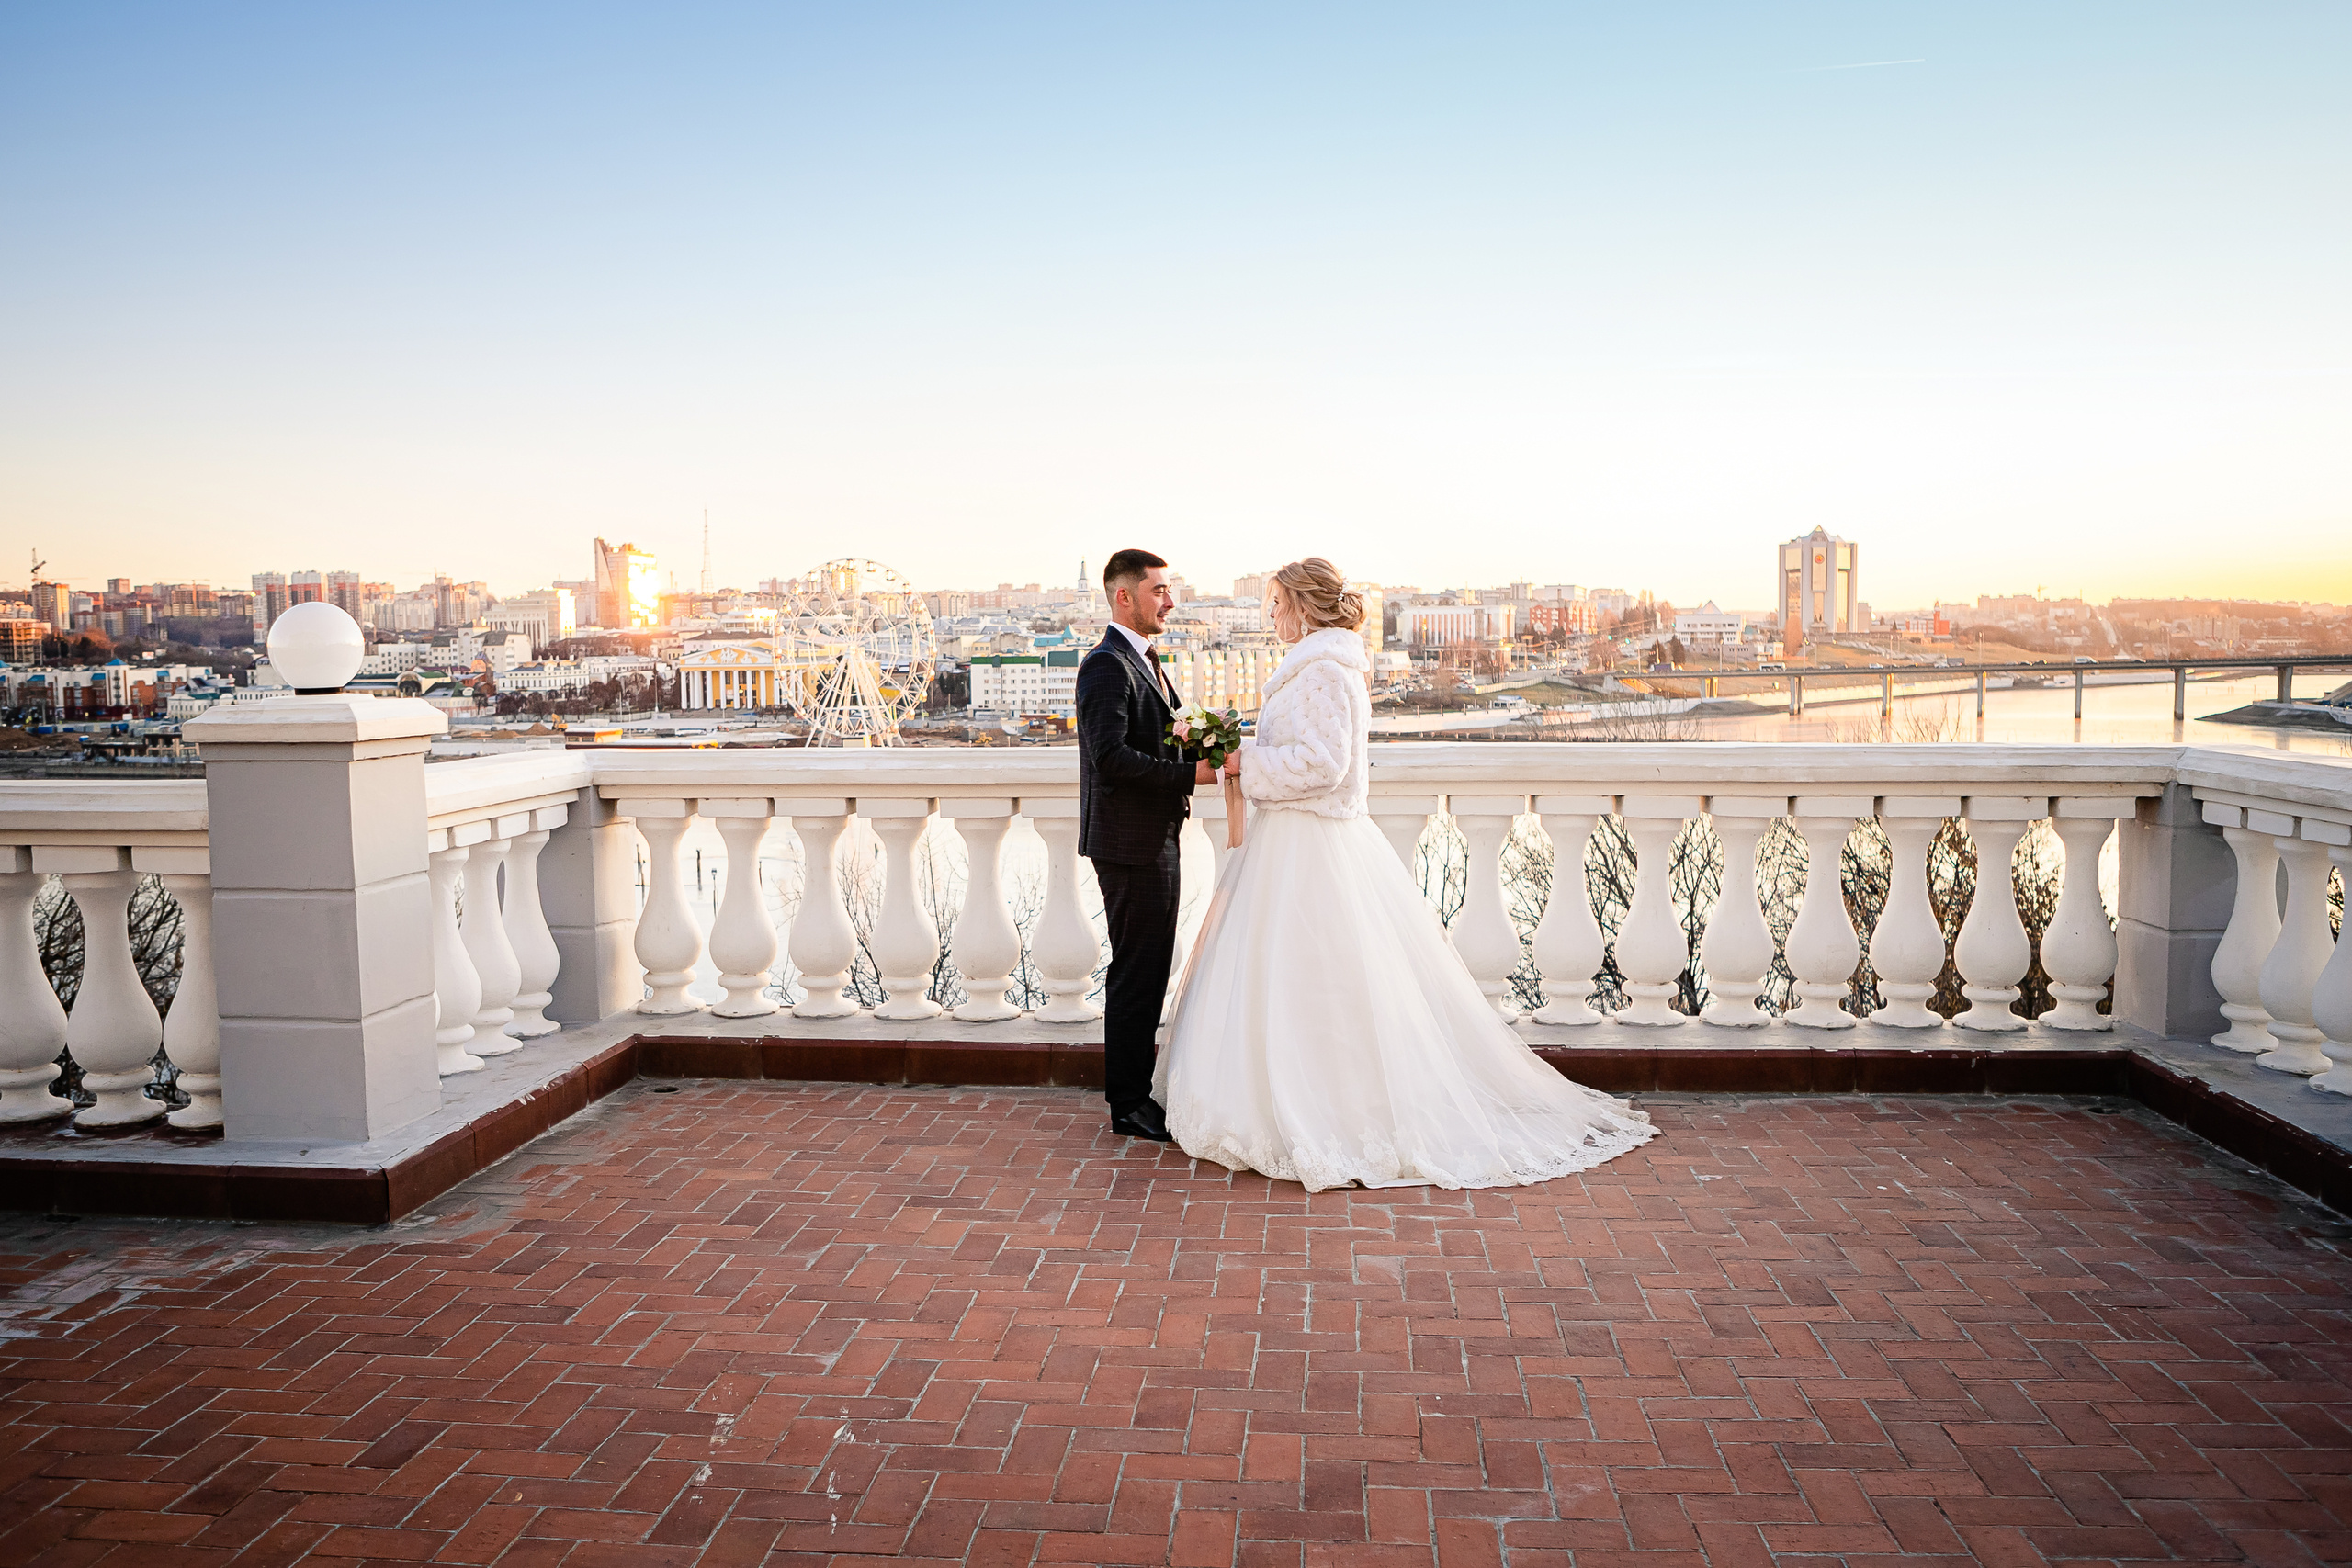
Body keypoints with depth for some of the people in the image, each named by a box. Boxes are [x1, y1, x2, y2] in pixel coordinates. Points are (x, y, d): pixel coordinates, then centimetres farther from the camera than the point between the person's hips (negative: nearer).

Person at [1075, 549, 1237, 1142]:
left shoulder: (1143, 661, 17)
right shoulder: (1107, 665, -15)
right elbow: (1110, 756, -25)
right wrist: (1192, 773, -24)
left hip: (1156, 841, 10)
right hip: (1131, 846, -10)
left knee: (1148, 973, 16)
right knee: (1136, 975, -3)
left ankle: (1137, 1088, 27)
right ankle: (1128, 1105, 7)